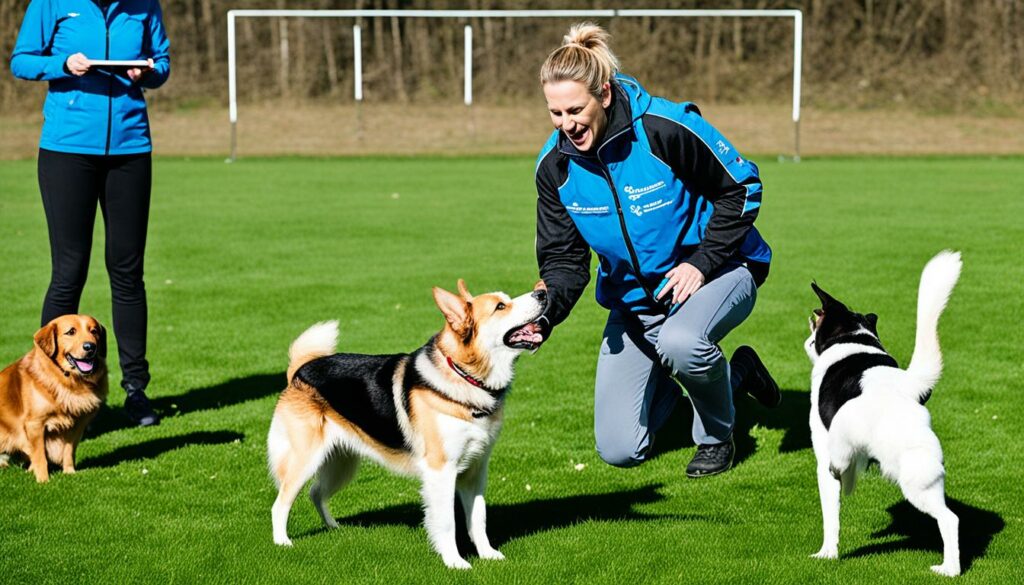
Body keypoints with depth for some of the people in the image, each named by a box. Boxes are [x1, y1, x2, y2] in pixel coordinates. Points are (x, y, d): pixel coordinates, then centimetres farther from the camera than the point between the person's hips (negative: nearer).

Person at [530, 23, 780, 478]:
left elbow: (741, 188, -13)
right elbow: (564, 260, -6)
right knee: (619, 451, -1)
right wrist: (546, 312, -27)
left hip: (715, 270, -5)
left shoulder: (665, 127, -25)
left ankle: (717, 436, -7)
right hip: (633, 296, 5)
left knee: (680, 343, -41)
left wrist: (702, 261, -19)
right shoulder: (555, 166, -11)